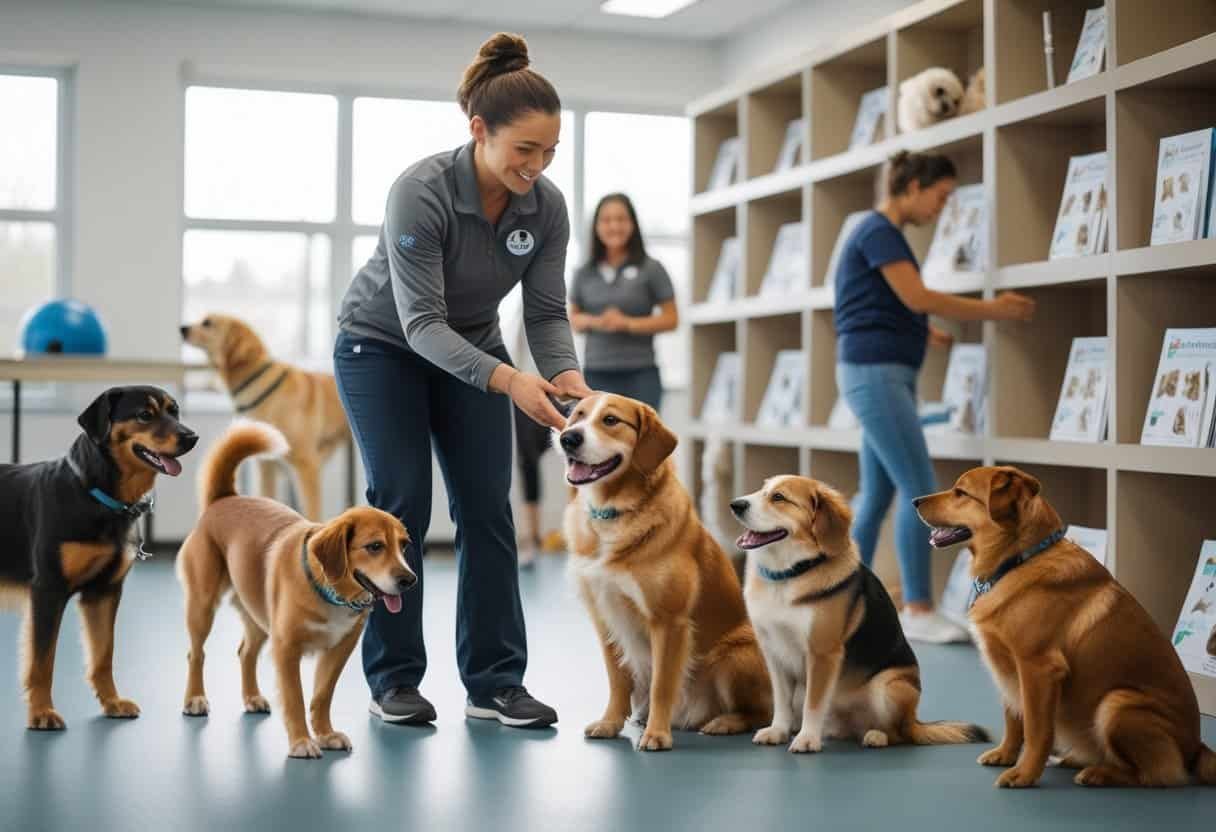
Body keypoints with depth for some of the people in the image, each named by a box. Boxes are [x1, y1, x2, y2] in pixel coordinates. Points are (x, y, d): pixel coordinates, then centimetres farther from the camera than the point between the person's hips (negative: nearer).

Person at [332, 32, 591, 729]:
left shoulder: (547, 206, -18)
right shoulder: (421, 191, -34)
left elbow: (547, 311, -14)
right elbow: (421, 322, -35)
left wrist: (567, 374, -33)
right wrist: (508, 380, -45)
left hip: (471, 345, 5)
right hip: (383, 344, -4)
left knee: (487, 508, -4)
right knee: (403, 505, -9)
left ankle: (495, 682, 1)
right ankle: (394, 679, 5)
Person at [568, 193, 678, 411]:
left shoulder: (651, 269, 0)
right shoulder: (584, 274, 8)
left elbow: (671, 319, 0)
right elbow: (572, 319, 17)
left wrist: (627, 323, -13)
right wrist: (594, 321, -6)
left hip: (640, 375, -2)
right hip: (596, 375, 2)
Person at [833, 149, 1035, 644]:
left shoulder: (885, 233, 19)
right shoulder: (878, 230, -10)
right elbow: (918, 297, -17)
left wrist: (923, 332, 12)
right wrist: (994, 310, -11)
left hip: (885, 374, 10)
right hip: (874, 373, -10)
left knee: (877, 494, 10)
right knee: (919, 488, -11)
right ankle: (917, 611, -8)